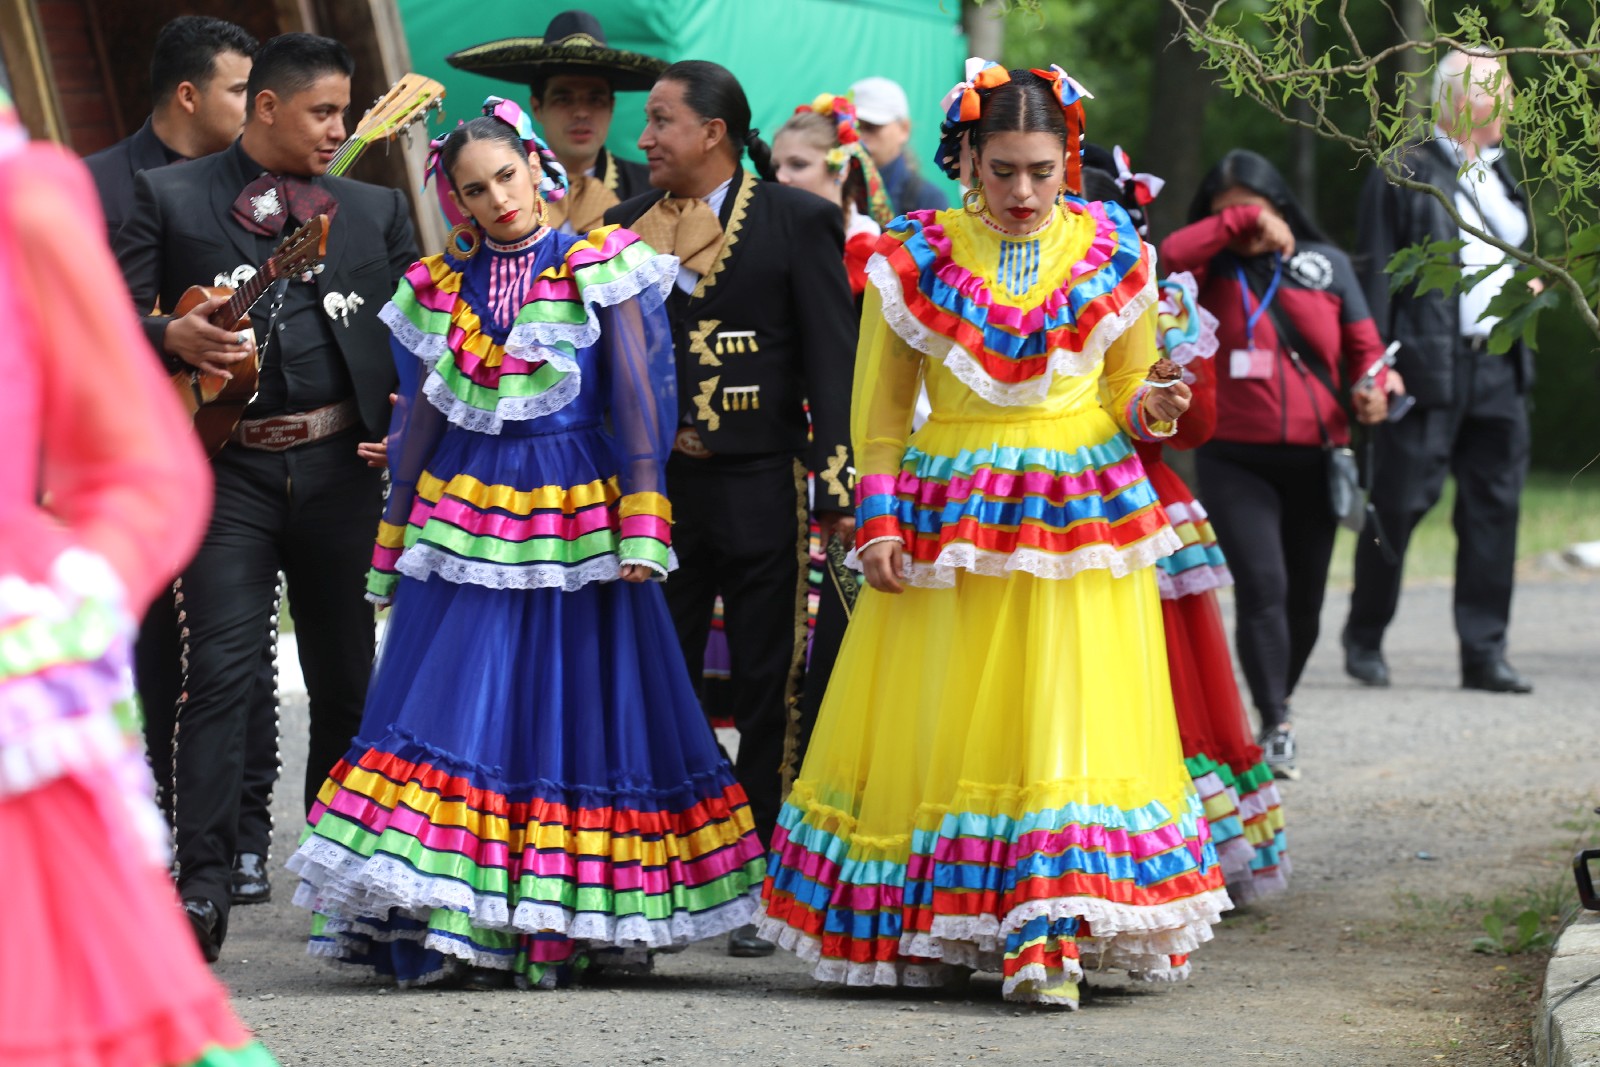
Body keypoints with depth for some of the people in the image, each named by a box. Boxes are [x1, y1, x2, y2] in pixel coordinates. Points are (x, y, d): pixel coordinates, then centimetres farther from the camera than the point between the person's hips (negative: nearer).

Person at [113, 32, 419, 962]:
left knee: (347, 678, 9)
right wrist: (172, 339, -20)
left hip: (341, 464, 3)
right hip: (228, 468, -3)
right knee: (221, 670, -12)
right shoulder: (168, 198, 6)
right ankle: (203, 886, -14)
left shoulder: (375, 210, 15)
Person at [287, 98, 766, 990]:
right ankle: (451, 923, -2)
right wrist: (394, 539, 15)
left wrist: (641, 522, -13)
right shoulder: (442, 288, 10)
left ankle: (552, 926, 3)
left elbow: (636, 398, -4)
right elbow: (421, 418, 15)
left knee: (574, 707, -2)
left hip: (576, 517, -3)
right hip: (465, 519, 3)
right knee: (454, 707, -4)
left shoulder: (599, 270, 1)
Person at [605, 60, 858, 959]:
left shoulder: (797, 222, -1)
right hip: (653, 485, 4)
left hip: (760, 486, -3)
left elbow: (832, 357, -3)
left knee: (767, 694, 2)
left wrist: (834, 481, -10)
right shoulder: (628, 228, 10)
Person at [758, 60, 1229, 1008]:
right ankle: (928, 928, 15)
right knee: (939, 727, 3)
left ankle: (1047, 937, -13)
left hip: (1080, 520, 0)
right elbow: (880, 413, 7)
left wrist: (1150, 412, -9)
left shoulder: (1112, 257, 4)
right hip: (947, 517, 0)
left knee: (1065, 715, -9)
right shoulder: (916, 261, 1)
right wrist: (878, 523, -3)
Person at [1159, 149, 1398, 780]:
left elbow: (1363, 345, 11)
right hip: (1235, 462, -3)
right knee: (1262, 585, -18)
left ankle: (1277, 707, 30)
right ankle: (1276, 726, -21)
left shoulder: (1325, 265, 10)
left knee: (1304, 599, 10)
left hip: (1313, 461, 3)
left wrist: (1374, 386, -10)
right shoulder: (1213, 270, 4)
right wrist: (1240, 225, -13)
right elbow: (1170, 256, -18)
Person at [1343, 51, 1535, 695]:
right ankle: (1364, 637, 14)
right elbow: (1375, 273, -7)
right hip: (1429, 368, -6)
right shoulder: (1405, 174, -3)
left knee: (1494, 507, 3)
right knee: (1401, 501, -3)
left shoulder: (1502, 175, 17)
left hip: (1499, 369, 6)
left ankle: (1484, 653, 7)